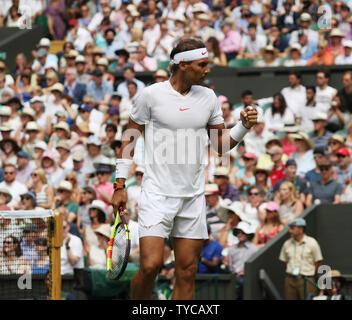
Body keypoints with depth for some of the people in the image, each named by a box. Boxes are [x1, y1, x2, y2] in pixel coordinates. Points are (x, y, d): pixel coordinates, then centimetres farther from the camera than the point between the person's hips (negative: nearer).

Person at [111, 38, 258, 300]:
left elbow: (221, 144, 14)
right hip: (157, 195, -4)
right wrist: (120, 185, -1)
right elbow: (130, 139, 3)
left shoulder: (208, 97, 8)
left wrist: (243, 127, -5)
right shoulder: (152, 95, -5)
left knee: (187, 273, 2)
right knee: (150, 266, -14)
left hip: (193, 197, 4)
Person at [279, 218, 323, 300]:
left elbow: (318, 261, 0)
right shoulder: (287, 244, 8)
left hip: (306, 280, -4)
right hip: (290, 280, 4)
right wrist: (290, 273, 9)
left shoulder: (312, 243, -4)